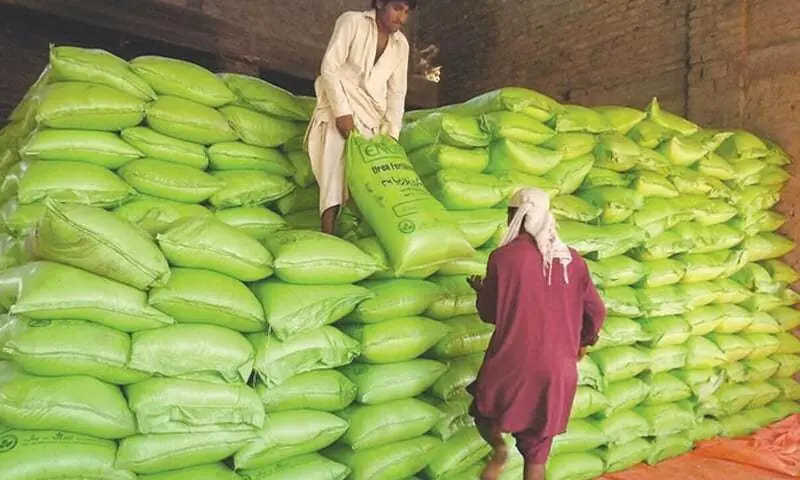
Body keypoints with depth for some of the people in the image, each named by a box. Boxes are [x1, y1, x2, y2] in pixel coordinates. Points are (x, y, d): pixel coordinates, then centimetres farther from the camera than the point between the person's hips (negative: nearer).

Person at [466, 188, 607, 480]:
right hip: (558, 370, 4)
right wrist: (583, 342, 29)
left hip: (512, 365, -4)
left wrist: (480, 289, 20)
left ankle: (499, 448, 0)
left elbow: (490, 313, -1)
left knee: (484, 409, 26)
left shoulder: (504, 257, -10)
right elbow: (596, 311, 11)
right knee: (536, 454, 14)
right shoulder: (572, 260, 3)